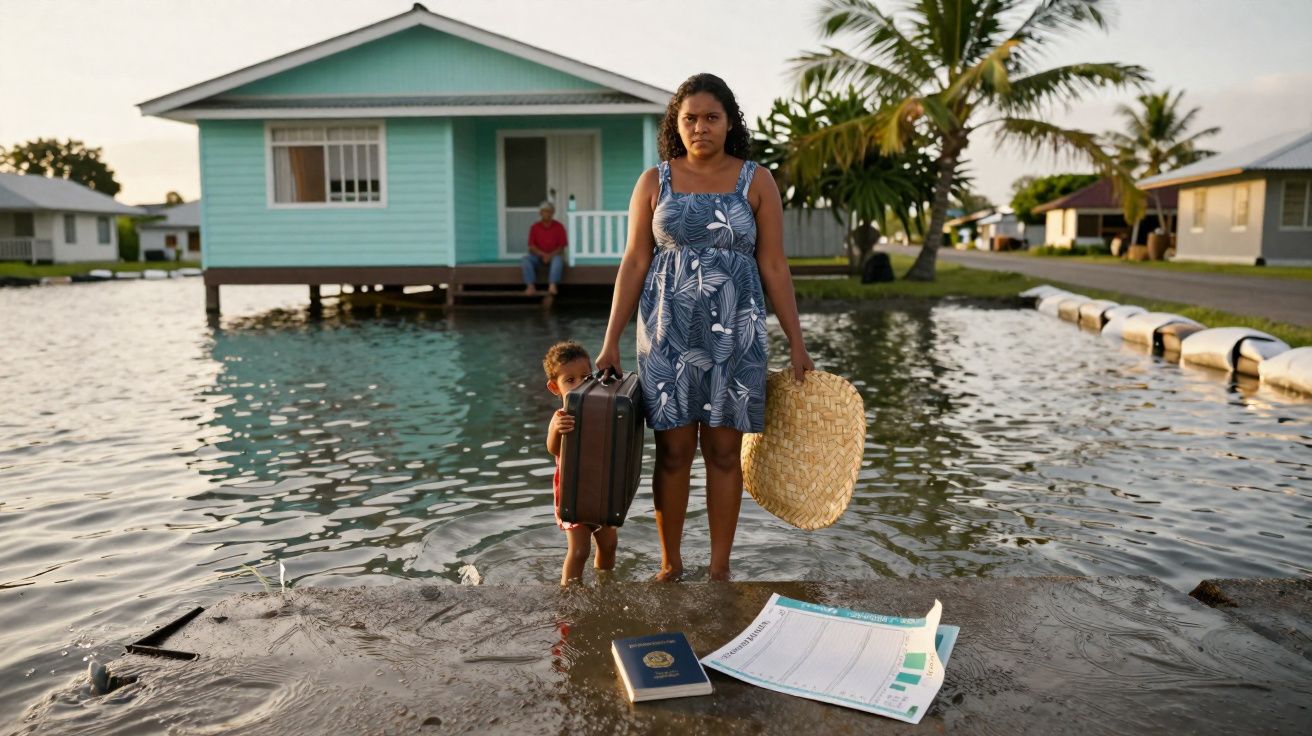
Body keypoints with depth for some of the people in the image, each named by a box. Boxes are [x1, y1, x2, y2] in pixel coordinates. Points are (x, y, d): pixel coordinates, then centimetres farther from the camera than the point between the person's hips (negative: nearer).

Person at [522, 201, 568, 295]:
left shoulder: (559, 227, -1)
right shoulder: (535, 227, 2)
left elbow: (561, 247, -3)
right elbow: (531, 247, -2)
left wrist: (550, 255, -19)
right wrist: (543, 254, -19)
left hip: (554, 255, -2)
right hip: (538, 256, 2)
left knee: (558, 259, -37)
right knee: (526, 259, -28)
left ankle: (552, 286, -50)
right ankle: (531, 287, -38)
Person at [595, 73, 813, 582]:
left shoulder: (756, 182, 4)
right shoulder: (654, 182, 5)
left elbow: (773, 266, 3)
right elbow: (634, 262, 4)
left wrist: (796, 342, 0)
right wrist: (611, 341, -1)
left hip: (734, 333, 0)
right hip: (667, 331, 0)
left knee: (724, 452, 5)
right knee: (672, 451, 4)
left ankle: (720, 568, 19)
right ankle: (671, 563, 20)